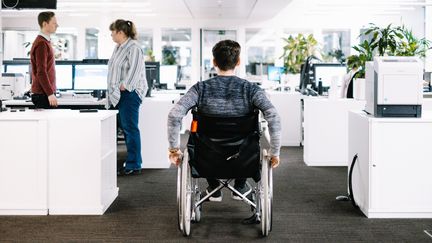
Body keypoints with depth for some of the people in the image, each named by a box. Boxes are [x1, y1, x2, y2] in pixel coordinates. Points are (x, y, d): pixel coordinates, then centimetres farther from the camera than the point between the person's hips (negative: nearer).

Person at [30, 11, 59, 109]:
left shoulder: (45, 42, 17)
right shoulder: (41, 44, -15)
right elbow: (41, 72, -20)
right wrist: (50, 93, -22)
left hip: (46, 93, 9)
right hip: (43, 94, -9)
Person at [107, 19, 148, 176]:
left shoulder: (134, 48, -12)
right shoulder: (118, 48, 17)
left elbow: (134, 70, -20)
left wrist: (125, 86, -19)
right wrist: (113, 90, 17)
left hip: (130, 93, -10)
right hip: (118, 95, 10)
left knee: (130, 128, -8)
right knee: (125, 128, 11)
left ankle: (133, 166, -3)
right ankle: (133, 162, 18)